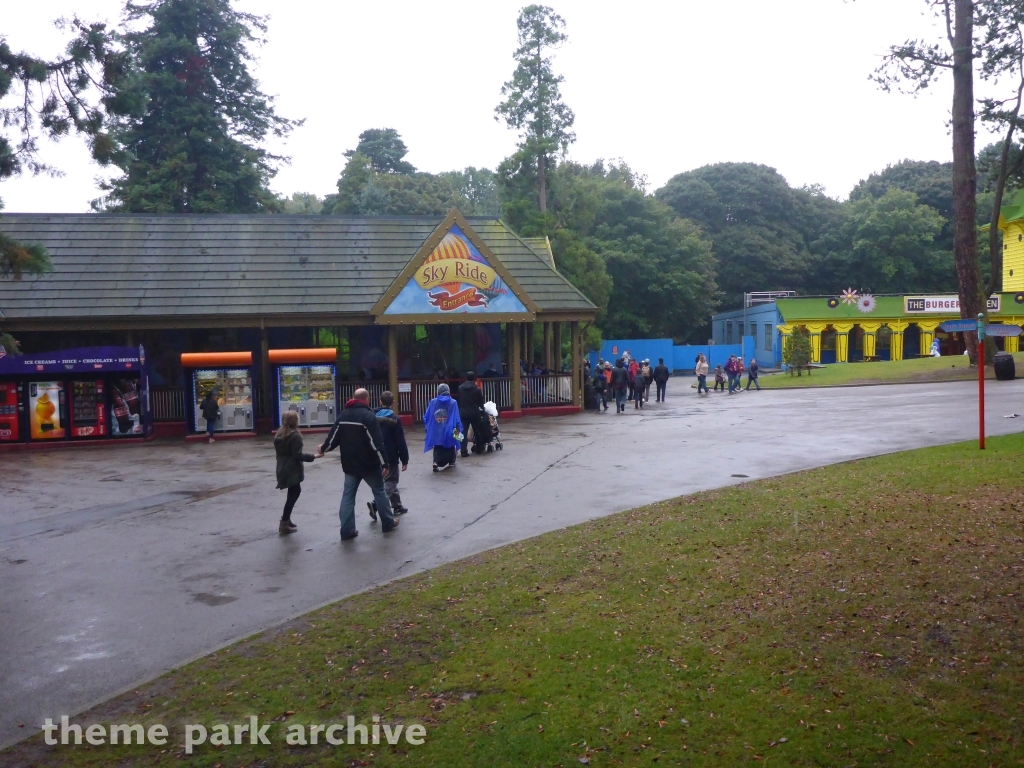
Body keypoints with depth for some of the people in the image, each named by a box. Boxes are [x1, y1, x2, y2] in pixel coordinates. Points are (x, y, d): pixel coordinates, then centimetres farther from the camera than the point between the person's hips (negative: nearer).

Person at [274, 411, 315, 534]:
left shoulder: (279, 435, 9)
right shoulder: (295, 436, -17)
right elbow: (297, 455, -21)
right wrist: (312, 456, -18)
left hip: (283, 469, 9)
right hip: (292, 470, -9)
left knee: (294, 492, 21)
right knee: (293, 493, -2)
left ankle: (286, 519, 24)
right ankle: (284, 524, -1)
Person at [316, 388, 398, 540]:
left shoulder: (343, 414, 7)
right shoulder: (368, 415, -13)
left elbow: (334, 436, 13)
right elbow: (376, 442, -19)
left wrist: (323, 448, 32)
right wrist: (384, 463, -18)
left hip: (349, 464, 5)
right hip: (368, 464, -5)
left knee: (348, 495, 7)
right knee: (379, 491, 10)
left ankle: (347, 530, 3)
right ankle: (388, 523, 19)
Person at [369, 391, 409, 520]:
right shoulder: (395, 419, -13)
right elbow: (400, 442, -13)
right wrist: (404, 459, -6)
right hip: (390, 457, -6)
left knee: (390, 480, 20)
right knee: (391, 482, -1)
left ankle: (398, 506, 28)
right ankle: (375, 504, -20)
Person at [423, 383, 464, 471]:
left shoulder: (433, 402, -2)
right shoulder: (453, 402, -7)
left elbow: (426, 417, 2)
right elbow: (456, 418, -9)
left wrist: (428, 427, 16)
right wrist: (458, 429, -3)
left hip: (436, 431, 1)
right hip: (449, 431, -1)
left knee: (438, 448, 10)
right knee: (449, 446, 21)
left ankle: (436, 462, -12)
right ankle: (451, 462, 32)